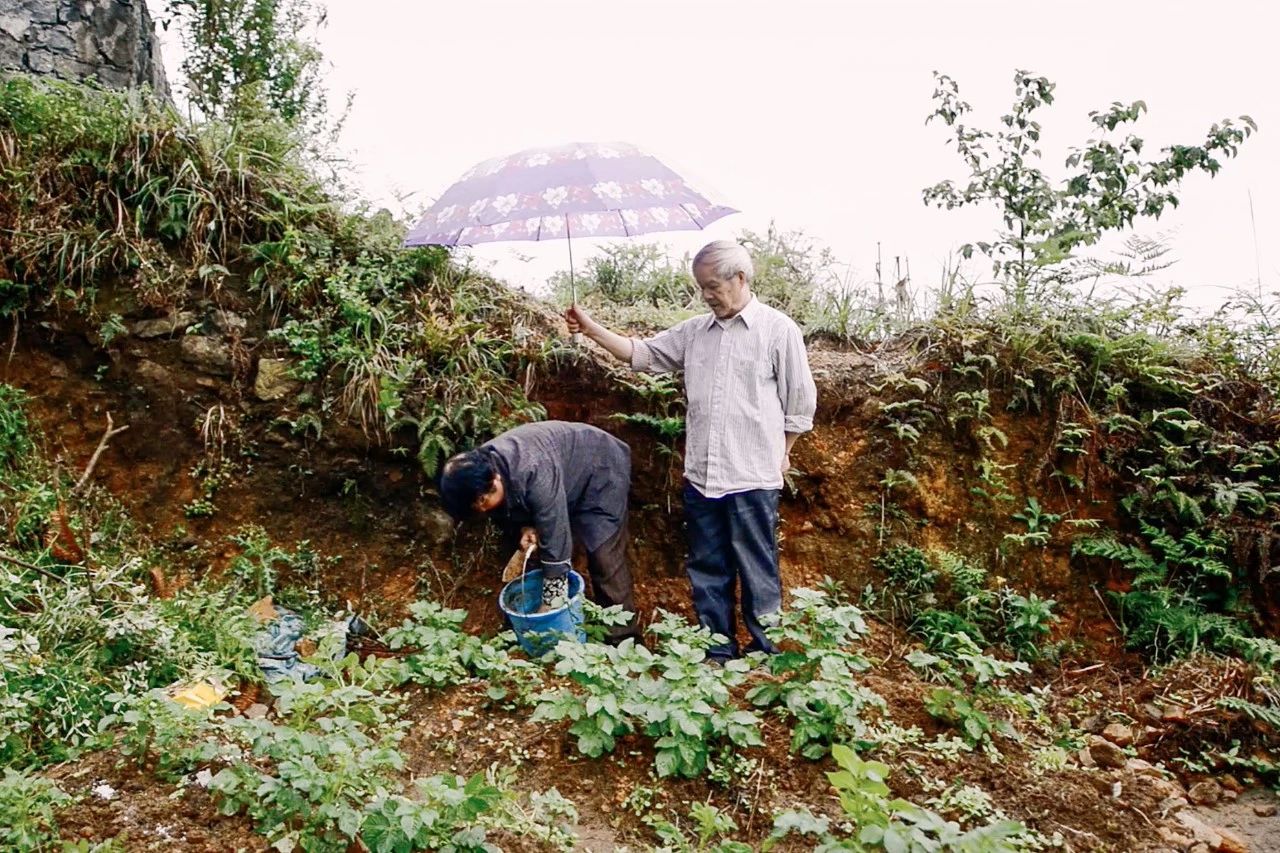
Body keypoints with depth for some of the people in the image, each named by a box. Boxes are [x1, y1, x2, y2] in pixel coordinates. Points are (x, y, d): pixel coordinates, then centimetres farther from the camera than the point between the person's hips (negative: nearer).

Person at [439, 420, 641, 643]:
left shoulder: (534, 475, -42)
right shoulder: (480, 469, -18)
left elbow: (555, 541, -36)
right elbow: (507, 510, 3)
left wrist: (550, 608, -28)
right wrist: (524, 527, -21)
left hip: (601, 471, -7)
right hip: (565, 477, 8)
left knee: (603, 558, -15)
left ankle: (623, 640, -2)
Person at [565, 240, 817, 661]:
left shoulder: (779, 330, -3)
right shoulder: (694, 331, 11)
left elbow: (800, 400, 1)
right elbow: (642, 353, 12)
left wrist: (780, 453, 4)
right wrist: (592, 329, 3)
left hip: (752, 478, -5)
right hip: (700, 476, 5)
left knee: (757, 575, 5)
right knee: (707, 573, 13)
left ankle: (767, 656, 19)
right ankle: (717, 654, 27)